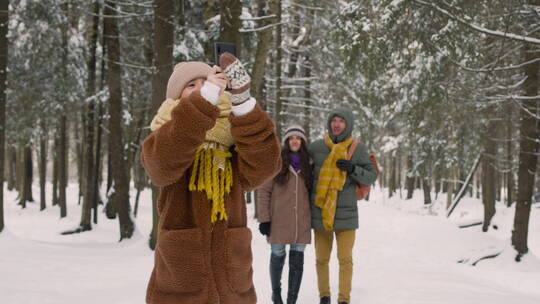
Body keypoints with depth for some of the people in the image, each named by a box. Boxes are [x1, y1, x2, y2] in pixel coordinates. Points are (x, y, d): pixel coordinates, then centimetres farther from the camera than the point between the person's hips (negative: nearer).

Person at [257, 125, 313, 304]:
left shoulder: (308, 164, 8)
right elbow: (263, 191, -3)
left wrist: (313, 217, 9)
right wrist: (264, 219, -8)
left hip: (301, 223, 2)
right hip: (279, 221, -2)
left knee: (297, 261, 0)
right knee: (277, 258, 6)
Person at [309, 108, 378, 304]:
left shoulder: (358, 149, 0)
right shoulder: (316, 147, 2)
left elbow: (371, 176, 2)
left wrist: (353, 169, -16)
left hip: (346, 213, -1)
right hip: (320, 213, 1)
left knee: (345, 260, -1)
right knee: (321, 259, 9)